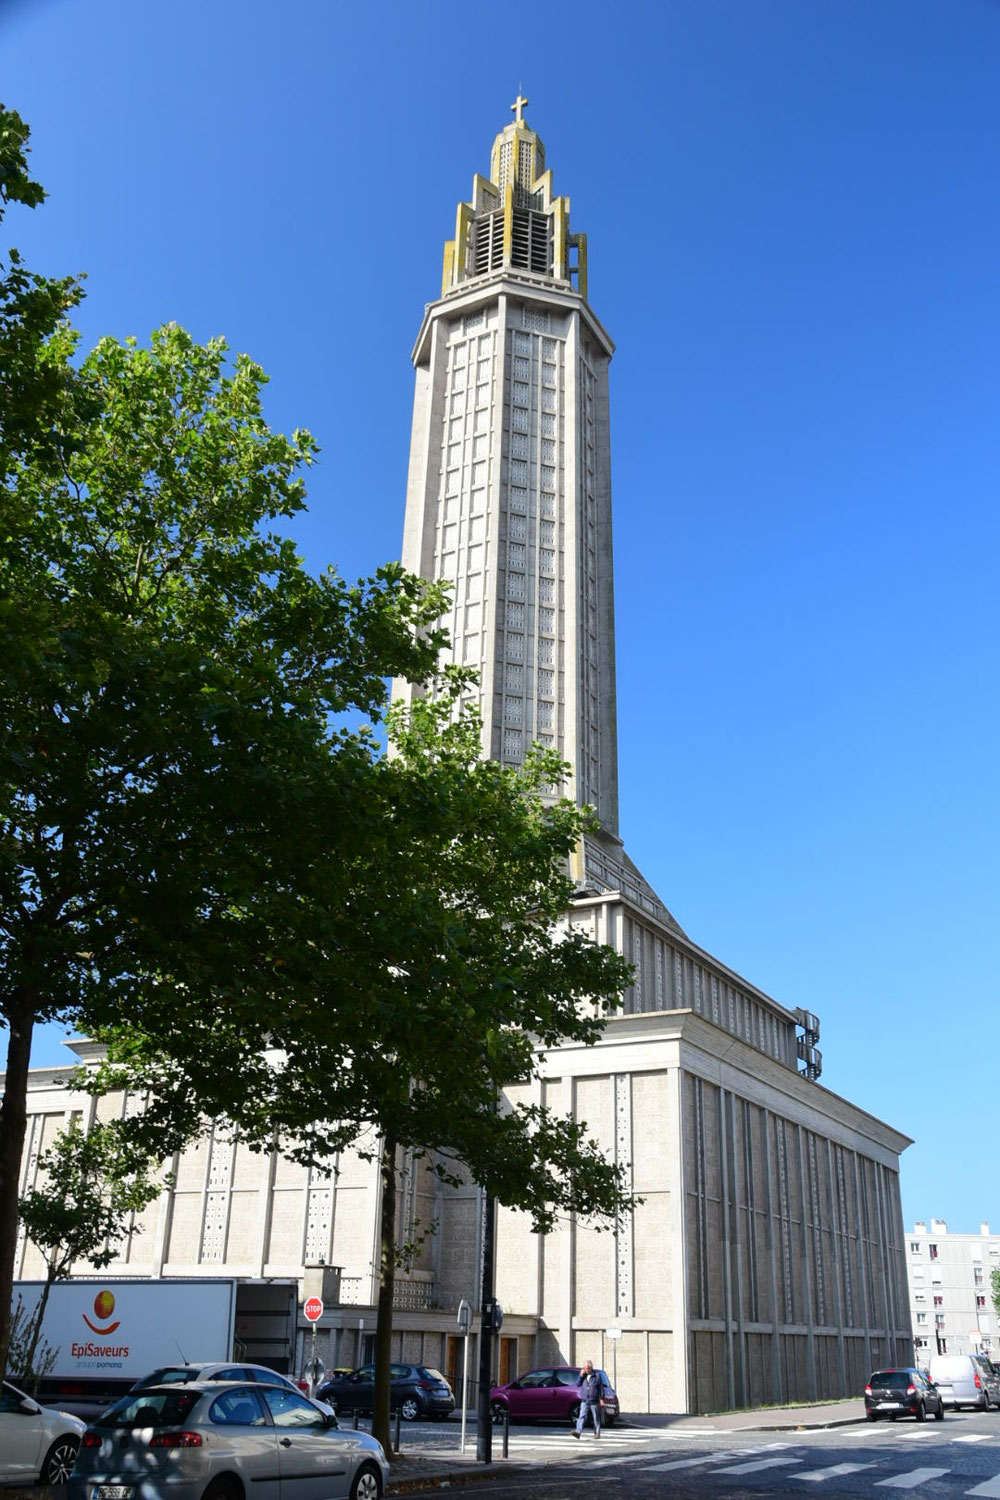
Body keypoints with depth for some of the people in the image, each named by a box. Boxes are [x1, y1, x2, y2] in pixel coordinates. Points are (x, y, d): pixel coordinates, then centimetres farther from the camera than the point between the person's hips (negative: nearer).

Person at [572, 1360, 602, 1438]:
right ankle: (578, 1432, -19)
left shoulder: (596, 1375, -1)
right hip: (584, 1400, 2)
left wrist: (601, 1399, -4)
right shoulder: (583, 1374, 8)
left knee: (596, 1418, 7)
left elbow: (600, 1388, 1)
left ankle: (597, 1433, 20)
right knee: (582, 1416, -10)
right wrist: (581, 1376, -9)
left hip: (594, 1401, -2)